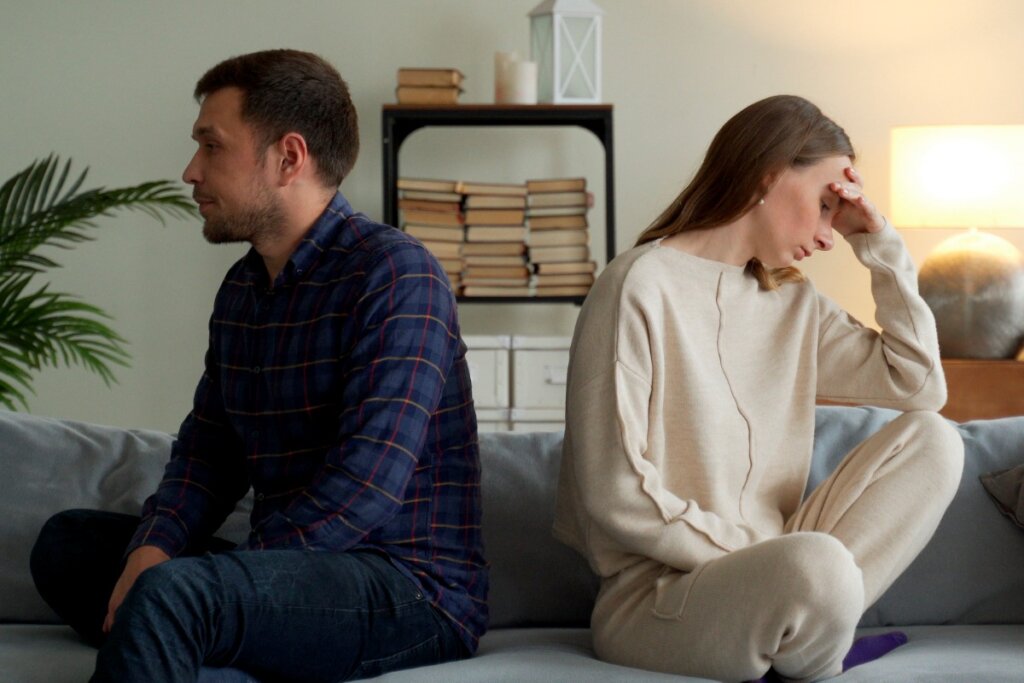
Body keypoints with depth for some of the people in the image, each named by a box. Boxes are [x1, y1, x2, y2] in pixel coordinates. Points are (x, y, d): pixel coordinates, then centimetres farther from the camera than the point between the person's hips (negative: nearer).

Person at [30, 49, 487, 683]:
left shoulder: (396, 274, -14)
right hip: (299, 568, 9)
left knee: (170, 595, -33)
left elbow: (364, 489, -22)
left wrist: (168, 577, -22)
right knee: (67, 541, 10)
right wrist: (152, 549, -9)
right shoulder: (242, 287, 14)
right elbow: (207, 452, 14)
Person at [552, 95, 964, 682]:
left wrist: (881, 245, 7)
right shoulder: (641, 288, -11)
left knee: (932, 439, -4)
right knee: (818, 564, -36)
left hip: (769, 567, 8)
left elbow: (920, 384, 9)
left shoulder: (794, 302, 14)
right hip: (657, 593, -8)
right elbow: (613, 495, -16)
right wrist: (753, 556, -15)